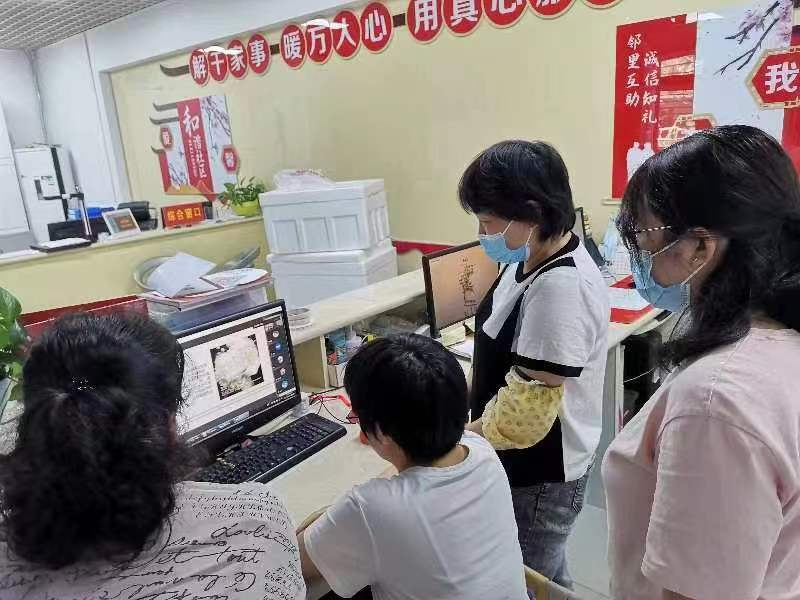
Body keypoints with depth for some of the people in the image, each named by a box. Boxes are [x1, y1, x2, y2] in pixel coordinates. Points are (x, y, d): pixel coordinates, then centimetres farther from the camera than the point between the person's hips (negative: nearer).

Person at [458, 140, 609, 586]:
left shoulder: (561, 286, -30)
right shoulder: (528, 260, 0)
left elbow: (528, 410, -27)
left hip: (542, 475, -8)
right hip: (529, 464, 8)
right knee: (544, 575, 27)